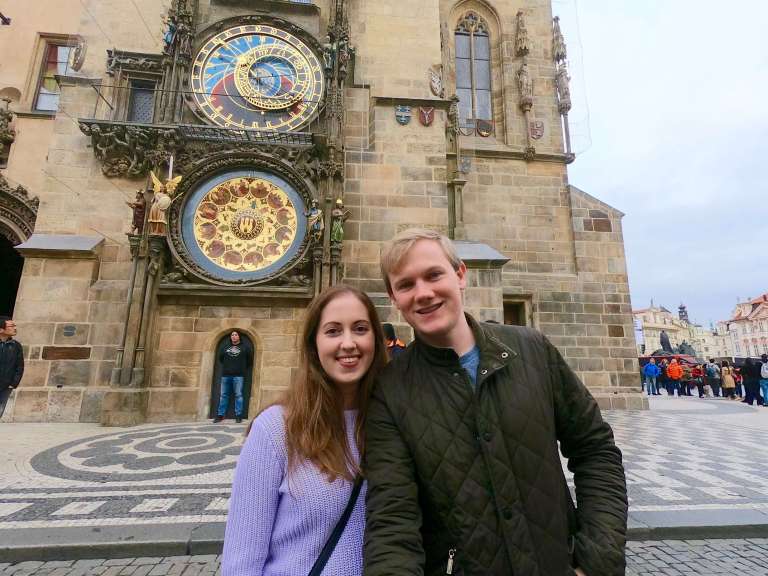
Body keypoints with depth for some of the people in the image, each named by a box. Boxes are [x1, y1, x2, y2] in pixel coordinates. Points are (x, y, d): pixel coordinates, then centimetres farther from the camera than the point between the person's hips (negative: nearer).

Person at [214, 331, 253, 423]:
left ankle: (238, 415, -1)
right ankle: (220, 415, 12)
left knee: (238, 395, -3)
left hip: (238, 375, -4)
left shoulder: (245, 347, 4)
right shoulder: (226, 348, 15)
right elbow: (220, 358, 27)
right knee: (223, 395, 6)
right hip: (226, 375, 4)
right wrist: (226, 366, 18)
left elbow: (250, 359, 4)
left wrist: (245, 369, 5)